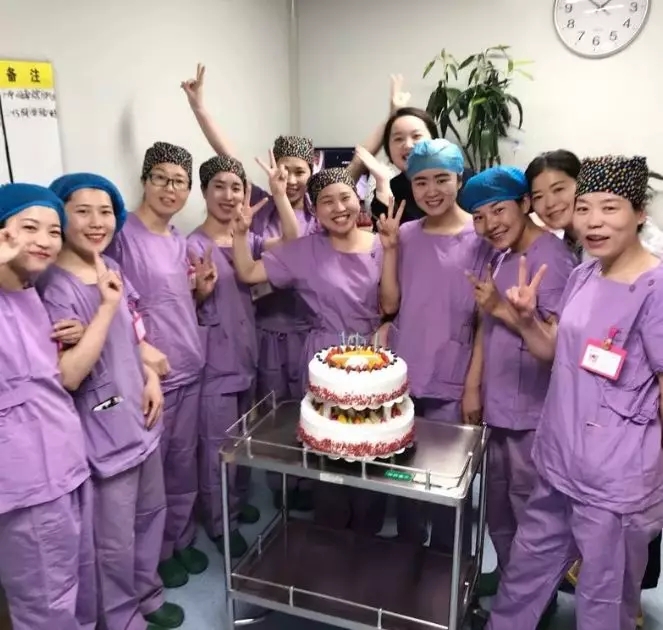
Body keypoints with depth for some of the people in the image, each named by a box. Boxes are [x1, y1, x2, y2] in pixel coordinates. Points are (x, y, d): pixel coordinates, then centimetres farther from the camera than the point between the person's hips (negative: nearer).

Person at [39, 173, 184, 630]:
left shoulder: (112, 269, 3)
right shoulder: (56, 288, -19)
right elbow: (68, 376, -26)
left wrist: (151, 377, 0)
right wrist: (106, 305, -28)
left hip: (141, 417, 8)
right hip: (104, 430, -7)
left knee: (152, 512, 22)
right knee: (116, 539, 9)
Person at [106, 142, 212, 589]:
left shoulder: (180, 241, 10)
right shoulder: (123, 233, -11)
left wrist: (202, 289, -1)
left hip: (189, 367, 7)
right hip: (150, 372, -7)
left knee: (184, 462, 18)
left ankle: (182, 540, 36)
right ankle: (158, 553, 27)